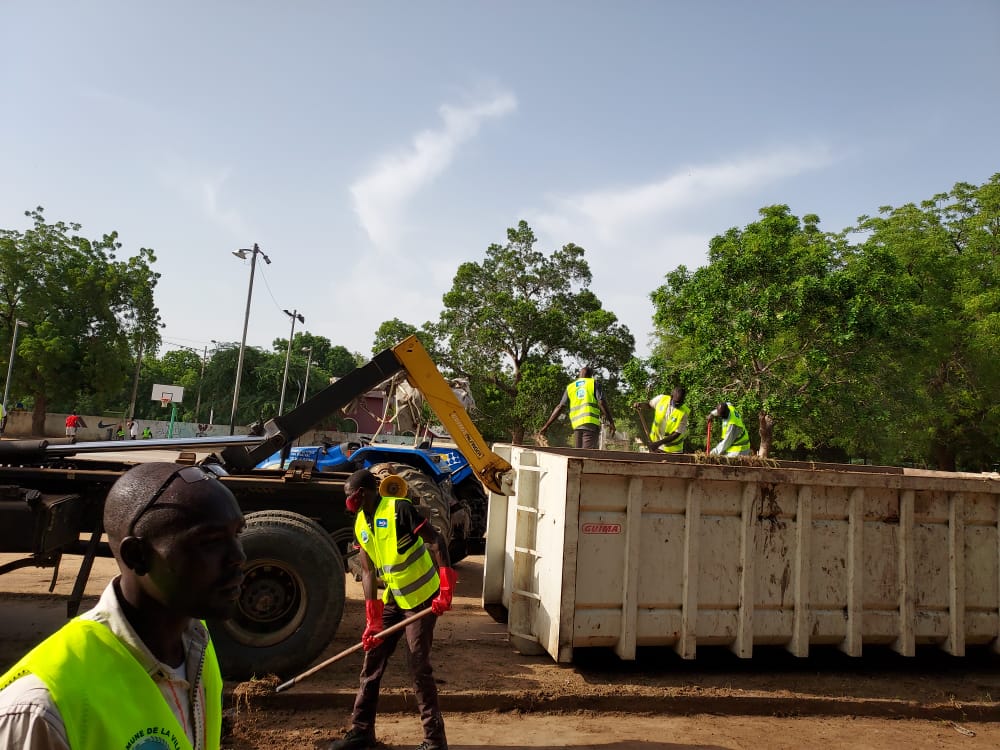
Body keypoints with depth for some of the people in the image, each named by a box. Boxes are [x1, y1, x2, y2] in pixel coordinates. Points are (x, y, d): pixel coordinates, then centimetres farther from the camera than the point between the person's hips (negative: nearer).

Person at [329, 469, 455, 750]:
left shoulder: (399, 509, -20)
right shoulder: (360, 525, 3)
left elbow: (436, 542, -20)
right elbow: (368, 572, 2)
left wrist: (446, 588, -26)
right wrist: (372, 621, -4)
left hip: (421, 599, -8)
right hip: (392, 599, 8)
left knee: (419, 668, -4)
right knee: (371, 663, 11)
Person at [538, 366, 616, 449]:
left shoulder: (570, 387, 18)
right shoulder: (593, 383, 8)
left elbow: (560, 407, 11)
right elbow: (602, 403, -5)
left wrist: (546, 425, 13)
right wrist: (611, 422, -4)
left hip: (577, 425, 4)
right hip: (591, 423, -4)